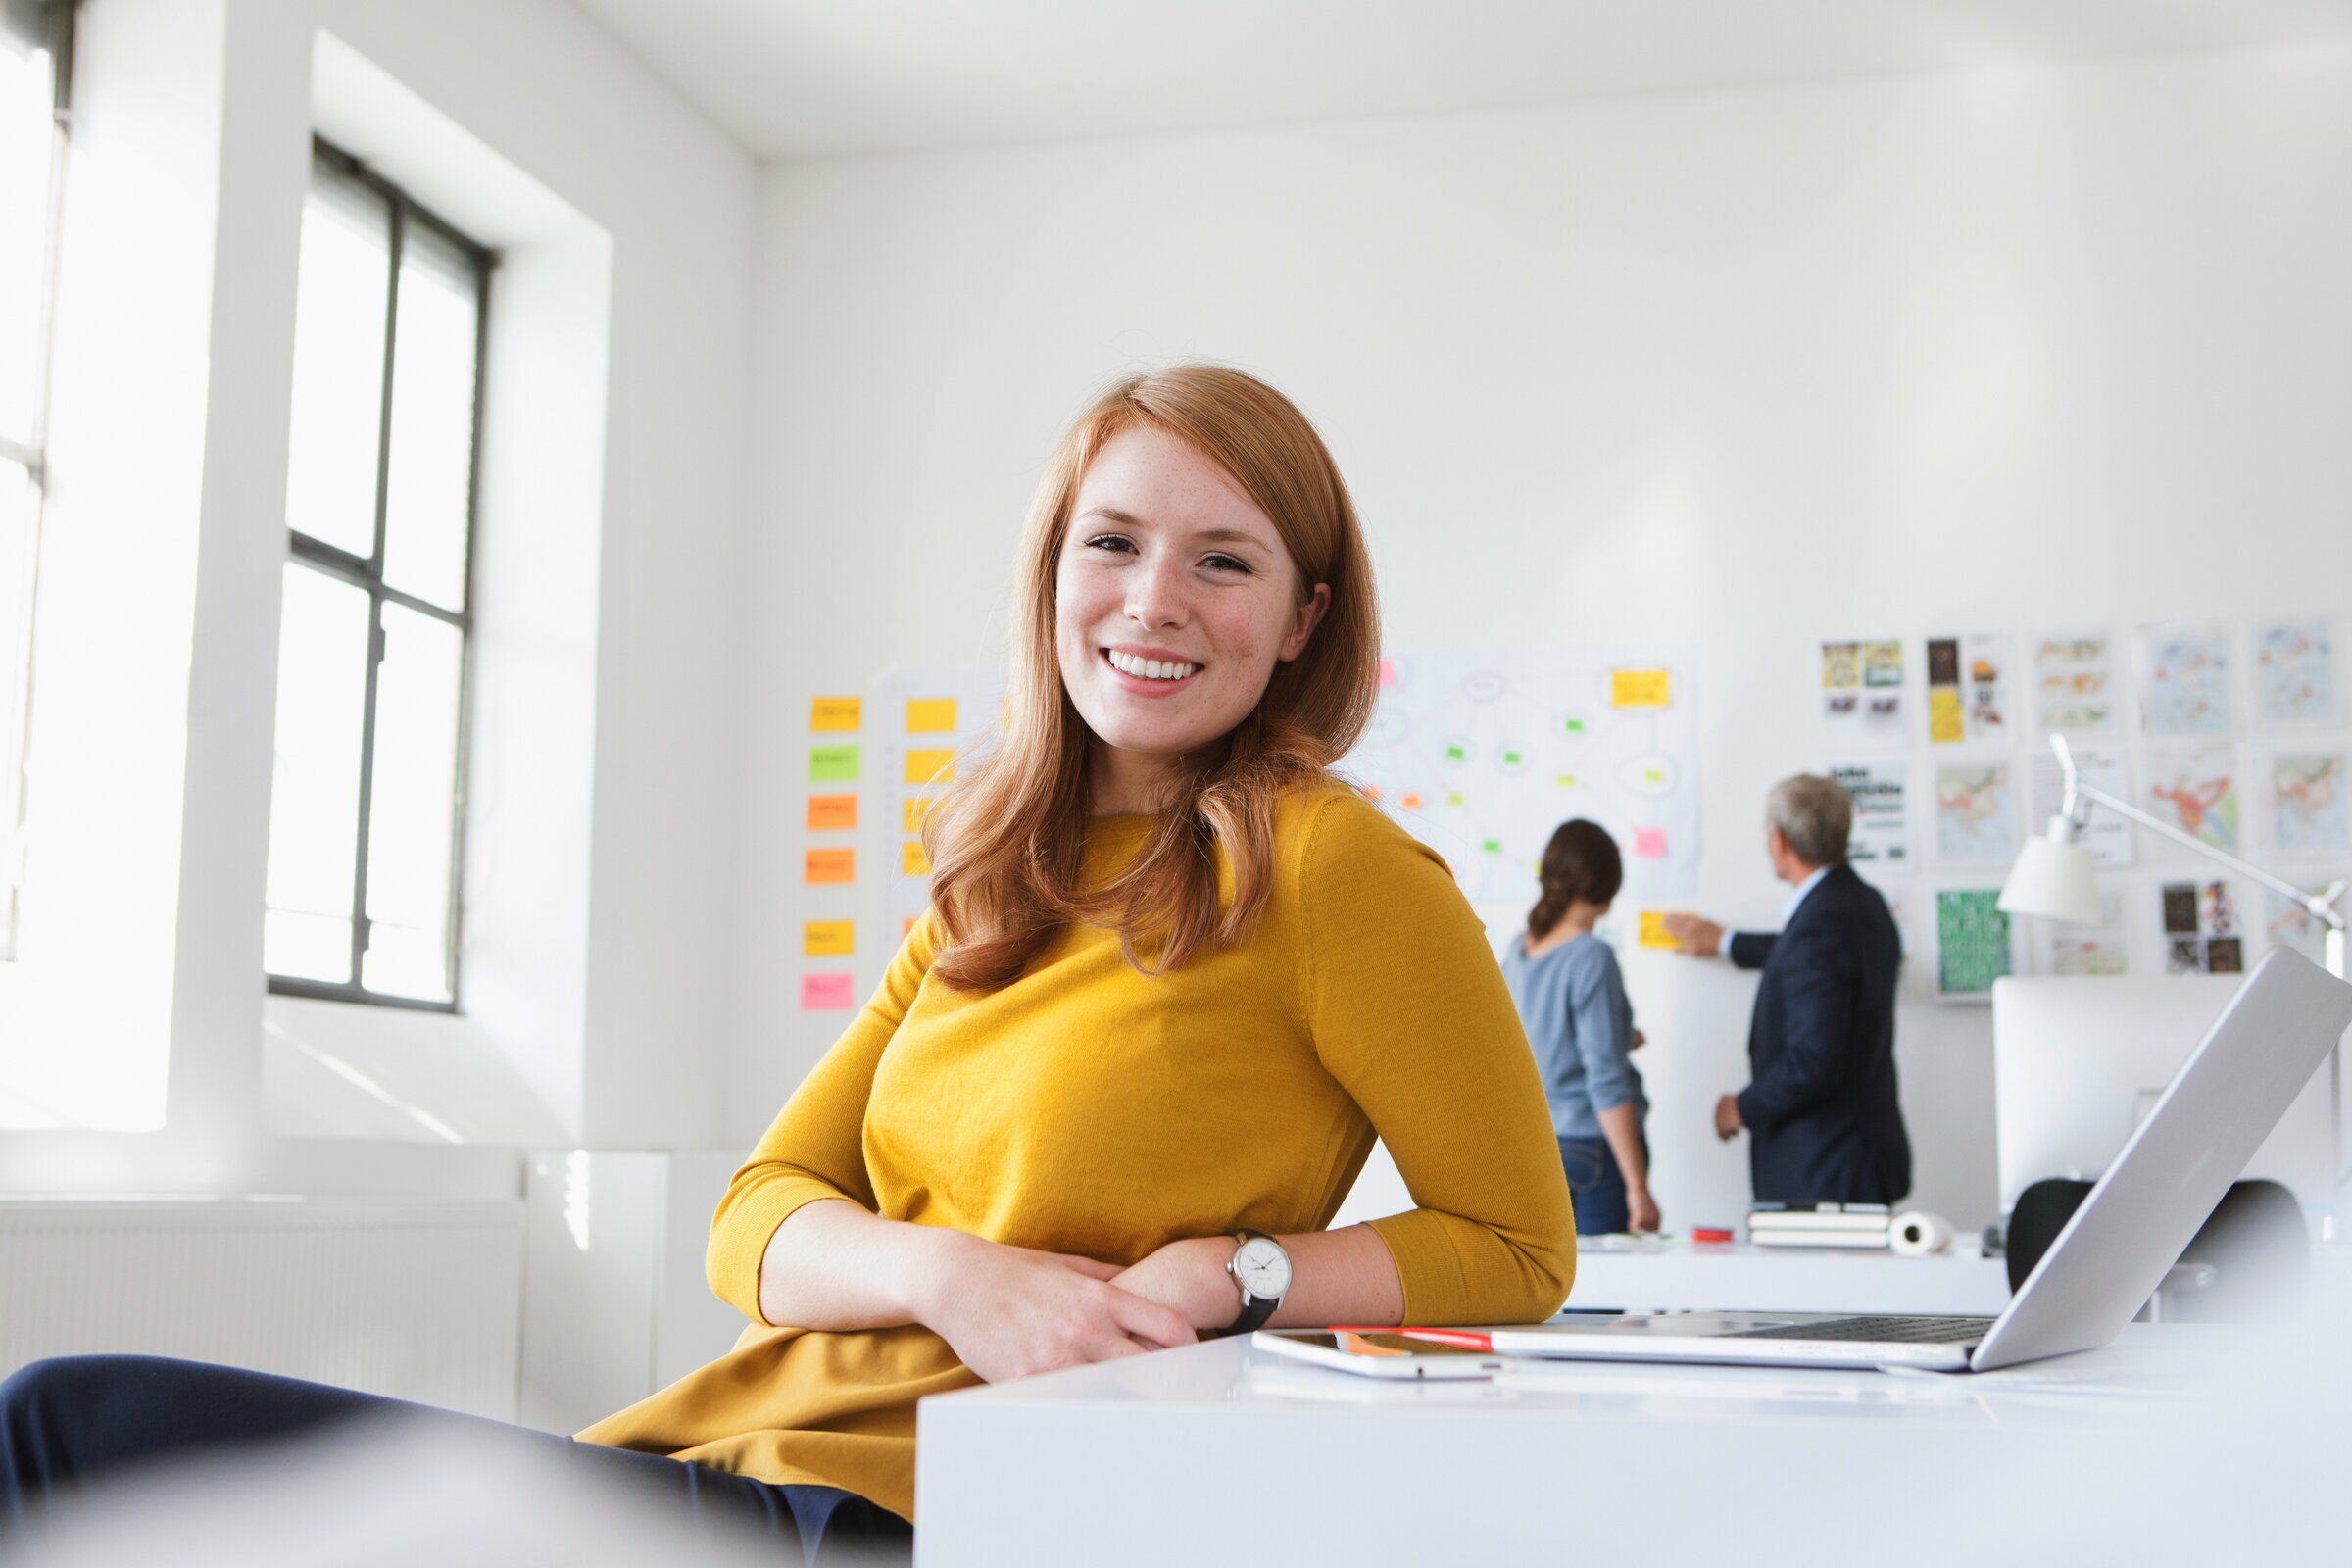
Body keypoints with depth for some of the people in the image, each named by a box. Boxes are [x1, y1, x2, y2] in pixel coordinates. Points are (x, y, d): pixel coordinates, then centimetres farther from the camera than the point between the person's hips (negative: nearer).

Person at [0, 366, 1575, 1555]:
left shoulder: (1327, 867, -4)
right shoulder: (988, 891, 15)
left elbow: (1519, 1250, 1)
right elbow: (759, 1219, 10)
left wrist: (1233, 1272, -14)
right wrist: (947, 1276, -11)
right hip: (722, 1442, 7)